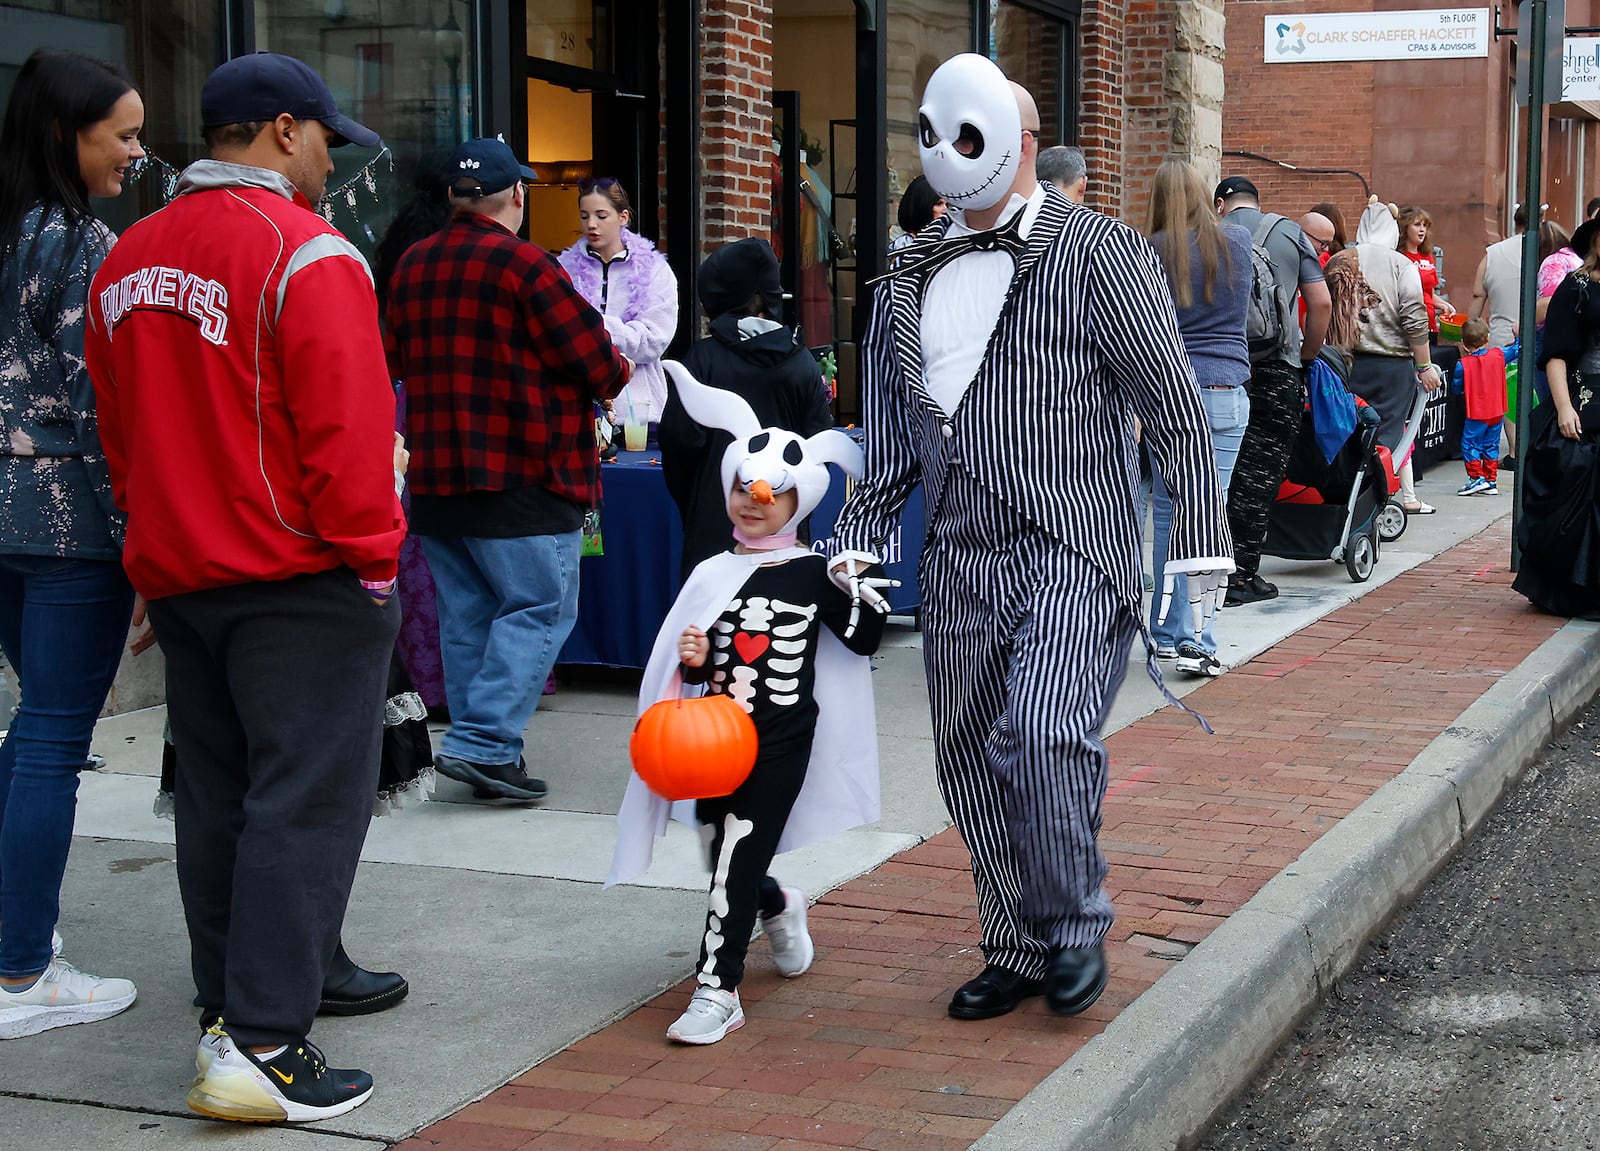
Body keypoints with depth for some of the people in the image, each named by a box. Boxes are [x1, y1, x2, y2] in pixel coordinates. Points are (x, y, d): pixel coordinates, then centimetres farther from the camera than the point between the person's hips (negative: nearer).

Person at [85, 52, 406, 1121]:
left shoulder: (127, 260, 11)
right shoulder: (305, 252, -14)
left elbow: (118, 426, 17)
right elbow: (347, 424, -19)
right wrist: (372, 555, -10)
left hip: (177, 577, 8)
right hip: (301, 581, -8)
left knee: (217, 799, 14)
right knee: (307, 802, -4)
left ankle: (226, 1014, 21)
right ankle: (261, 1045, -6)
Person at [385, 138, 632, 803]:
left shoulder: (413, 265, 10)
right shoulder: (520, 263, -12)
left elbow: (396, 361, 21)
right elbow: (593, 360, -11)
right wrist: (618, 372, 10)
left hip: (434, 475, 7)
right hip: (522, 475, -7)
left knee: (467, 615, 12)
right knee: (541, 609, -2)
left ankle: (486, 755, 15)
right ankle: (480, 742, -12)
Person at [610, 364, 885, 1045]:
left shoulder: (813, 573, -2)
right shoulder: (714, 575, 5)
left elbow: (863, 640, 3)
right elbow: (694, 667, 8)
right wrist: (693, 659, -14)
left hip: (783, 736, -4)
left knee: (739, 857, -11)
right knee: (721, 854, 11)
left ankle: (718, 990, -7)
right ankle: (779, 909, 45)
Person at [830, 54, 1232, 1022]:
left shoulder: (1097, 254, -3)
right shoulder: (911, 285, 14)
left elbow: (1175, 411, -4)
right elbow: (893, 441, 21)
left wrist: (1200, 546, -7)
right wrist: (859, 537, 10)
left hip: (1074, 551, -6)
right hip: (961, 561, 6)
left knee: (1046, 732, -21)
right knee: (972, 762, 8)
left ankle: (1077, 923, 2)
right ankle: (1018, 951, 24)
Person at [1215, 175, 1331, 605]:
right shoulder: (1290, 233, 7)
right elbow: (1321, 302, 1)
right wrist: (1306, 356, 12)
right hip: (1277, 366, -1)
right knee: (1260, 472, 2)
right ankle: (1242, 574, 1)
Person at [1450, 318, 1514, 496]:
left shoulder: (1463, 365, -14)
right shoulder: (1498, 355, -4)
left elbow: (1456, 388, -4)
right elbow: (1515, 350, 12)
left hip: (1477, 414, -5)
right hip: (1497, 411, 5)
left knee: (1470, 445, 3)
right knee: (1491, 446, 13)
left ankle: (1477, 478, -8)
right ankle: (1491, 481, 15)